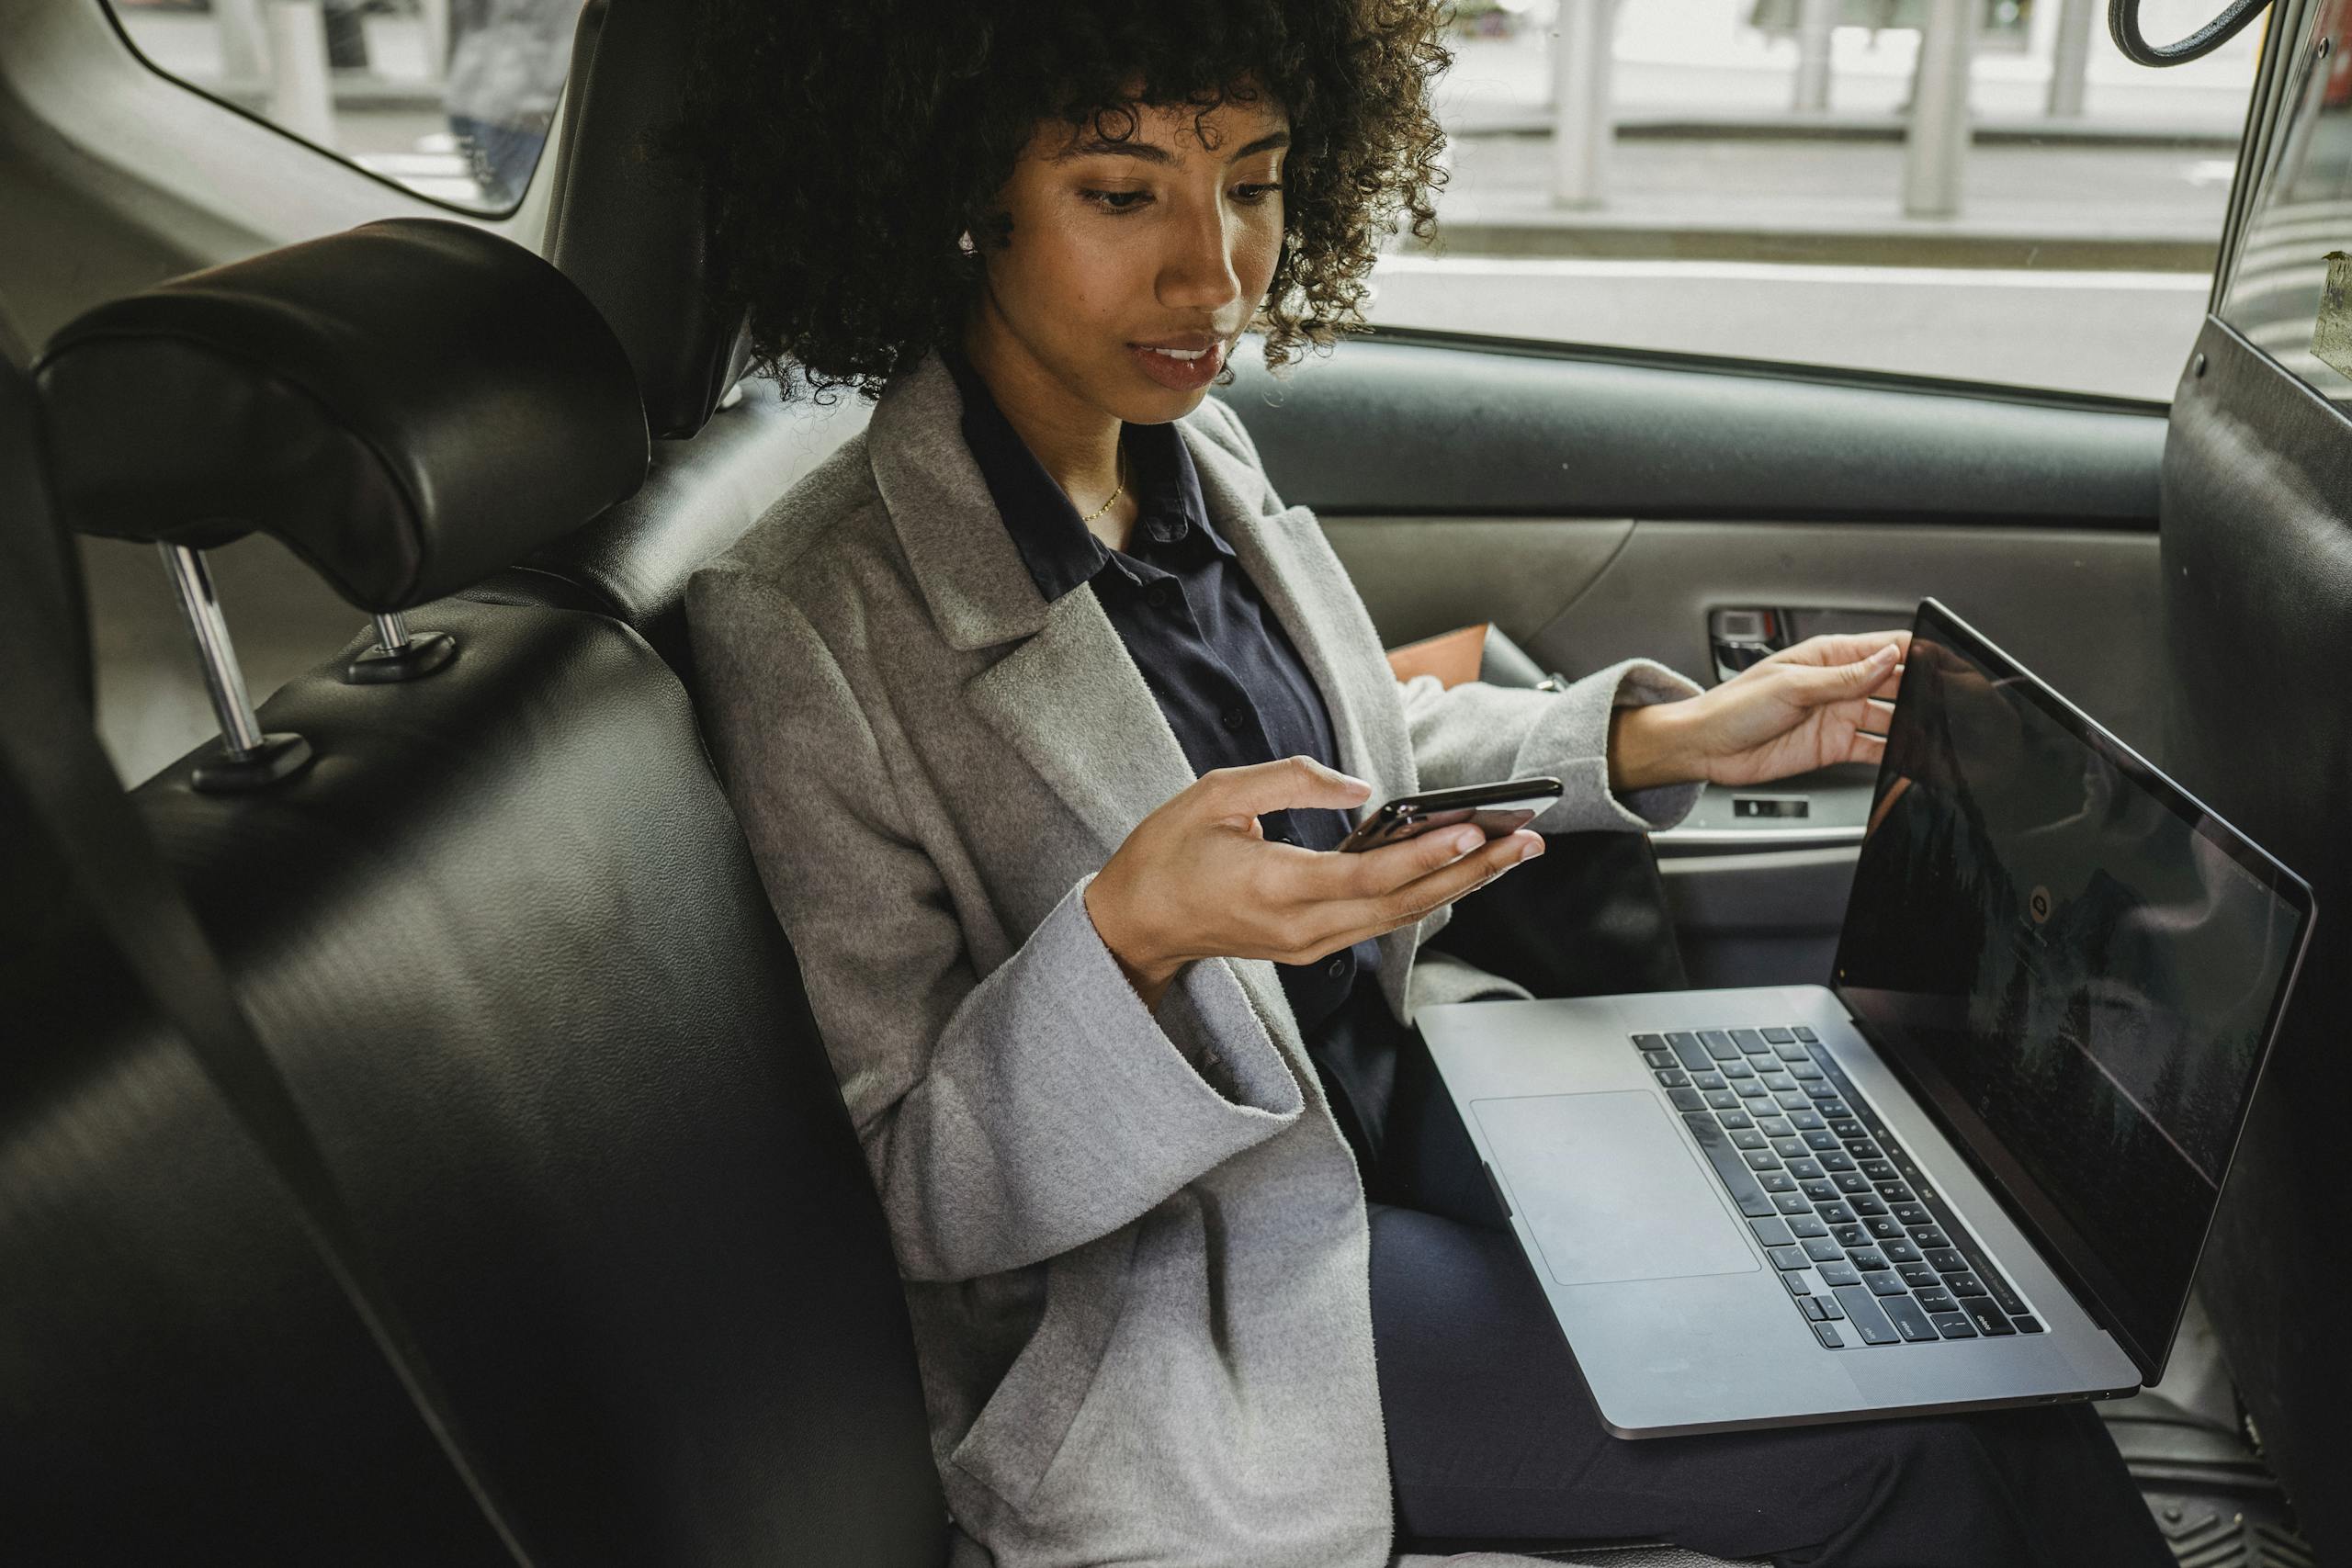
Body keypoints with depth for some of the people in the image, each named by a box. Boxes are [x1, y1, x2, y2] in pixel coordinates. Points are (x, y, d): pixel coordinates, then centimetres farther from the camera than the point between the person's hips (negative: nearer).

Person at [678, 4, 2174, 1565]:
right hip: (1172, 1294, -6)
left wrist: (1663, 741, 4)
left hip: (1386, 1081, 7)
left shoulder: (1199, 455, -1)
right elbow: (917, 1201, -19)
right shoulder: (806, 628, -23)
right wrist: (1124, 938, -38)